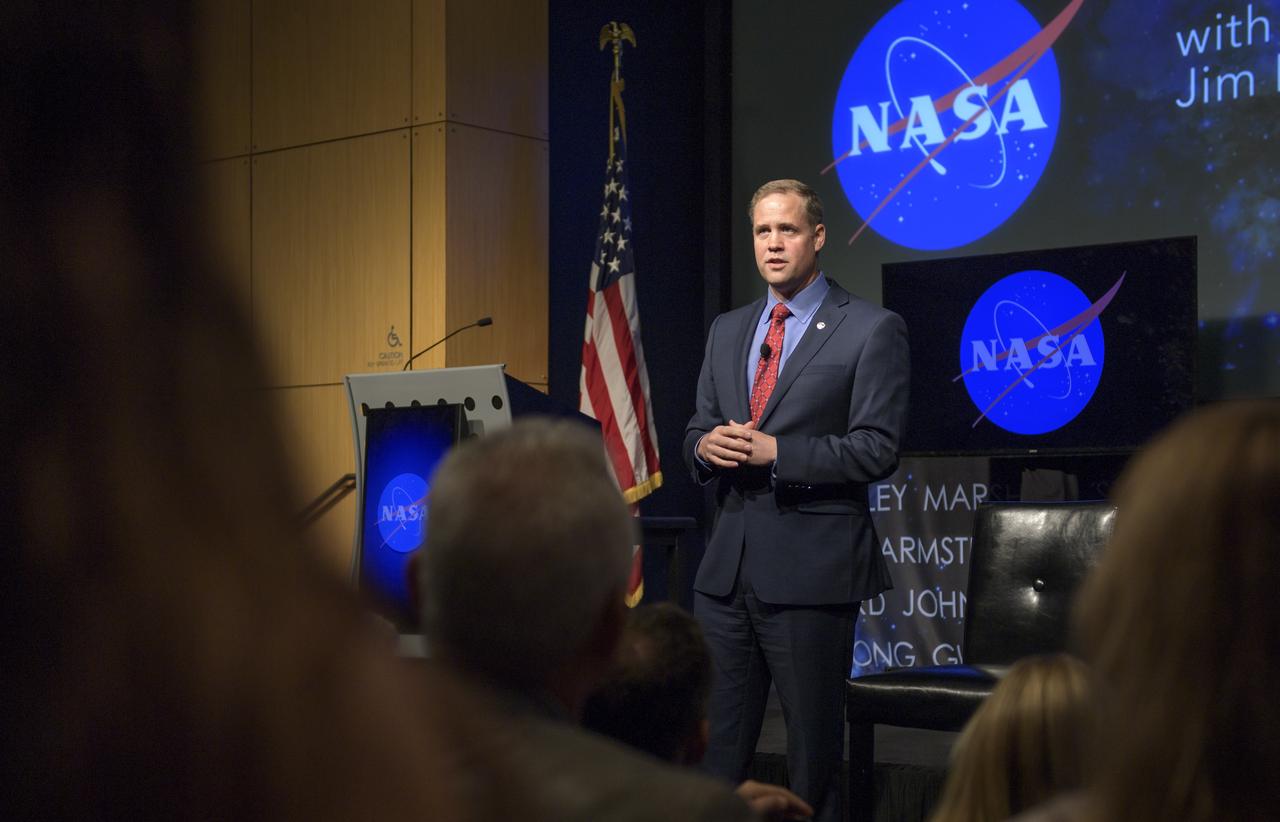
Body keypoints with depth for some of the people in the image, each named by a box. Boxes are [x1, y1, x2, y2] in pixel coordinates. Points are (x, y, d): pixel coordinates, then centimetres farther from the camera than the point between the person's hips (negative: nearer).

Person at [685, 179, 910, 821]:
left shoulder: (872, 330, -4)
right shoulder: (727, 330, 16)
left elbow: (877, 449, -11)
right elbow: (697, 429, 18)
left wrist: (775, 451, -18)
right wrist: (705, 445, -6)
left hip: (811, 569, -5)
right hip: (727, 567, 6)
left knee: (813, 752, 4)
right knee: (716, 748, 8)